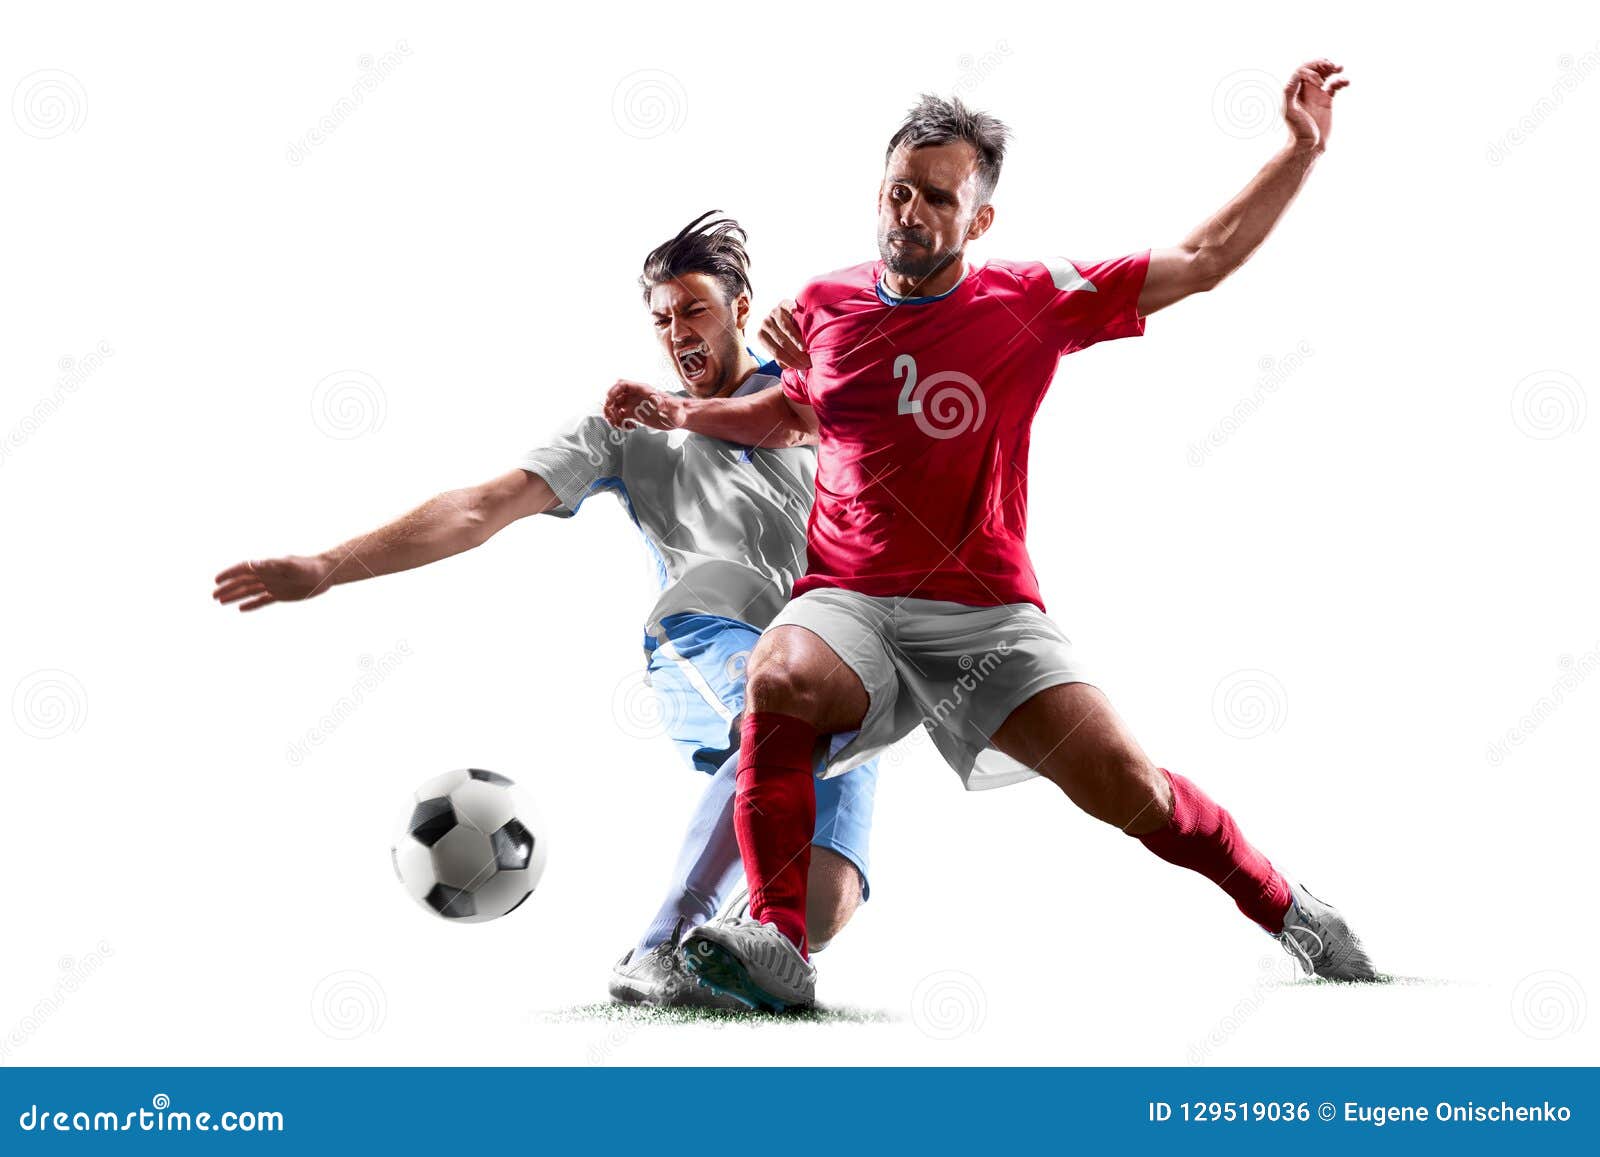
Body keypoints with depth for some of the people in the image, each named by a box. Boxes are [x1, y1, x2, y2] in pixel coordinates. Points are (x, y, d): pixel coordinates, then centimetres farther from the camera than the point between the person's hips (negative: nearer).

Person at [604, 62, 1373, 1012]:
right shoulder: (825, 306, 9)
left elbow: (1205, 259, 2)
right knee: (780, 683, -34)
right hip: (848, 602, 1)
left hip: (988, 613, -1)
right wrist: (682, 414, 18)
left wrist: (1303, 148, -2)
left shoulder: (1031, 302, 0)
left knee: (1123, 782, -14)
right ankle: (777, 942, -30)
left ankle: (1284, 906, 12)